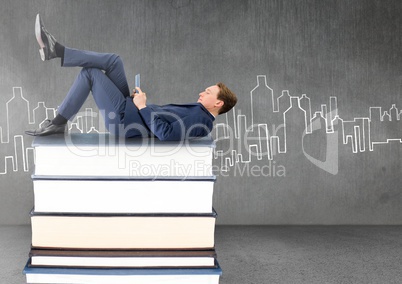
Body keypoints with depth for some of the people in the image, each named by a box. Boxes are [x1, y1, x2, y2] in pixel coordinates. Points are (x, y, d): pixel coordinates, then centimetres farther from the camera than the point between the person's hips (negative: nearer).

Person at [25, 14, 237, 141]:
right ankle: (56, 50, -2)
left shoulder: (200, 122, -17)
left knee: (91, 72, -6)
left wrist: (142, 106, -21)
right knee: (113, 61, 1)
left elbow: (164, 133, -30)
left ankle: (58, 123, 3)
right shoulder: (196, 110, 16)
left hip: (124, 121, -9)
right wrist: (140, 102, 11)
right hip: (131, 111, 9)